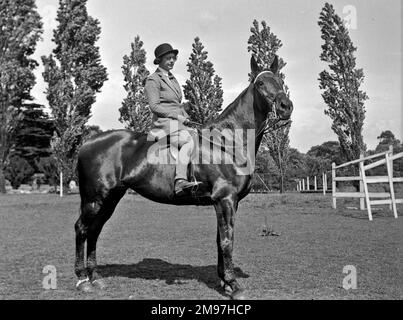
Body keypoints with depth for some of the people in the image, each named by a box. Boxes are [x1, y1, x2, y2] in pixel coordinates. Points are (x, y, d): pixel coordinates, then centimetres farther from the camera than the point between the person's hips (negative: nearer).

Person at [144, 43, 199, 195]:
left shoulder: (172, 79, 25)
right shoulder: (153, 80, -1)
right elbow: (154, 106, -10)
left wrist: (186, 116, 10)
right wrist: (177, 116, -14)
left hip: (179, 122, 9)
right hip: (165, 122, -9)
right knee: (189, 141, -32)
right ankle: (180, 181, -41)